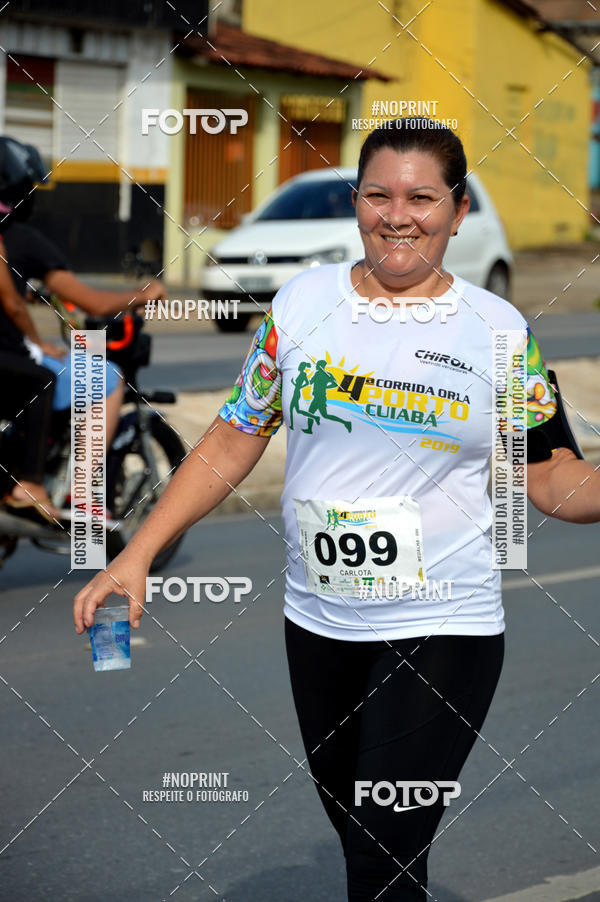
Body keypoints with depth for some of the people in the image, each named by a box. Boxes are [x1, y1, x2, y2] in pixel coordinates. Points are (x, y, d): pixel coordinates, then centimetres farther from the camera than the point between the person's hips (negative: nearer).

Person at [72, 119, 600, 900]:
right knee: (353, 831, 15)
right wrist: (138, 555, 1)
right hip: (318, 623, 3)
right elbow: (233, 440, 6)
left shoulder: (499, 329, -2)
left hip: (442, 632, -3)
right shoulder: (303, 302, 2)